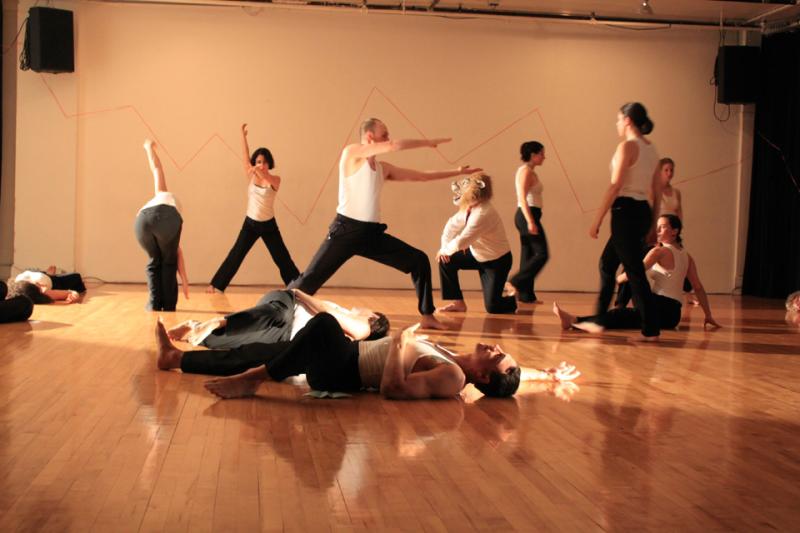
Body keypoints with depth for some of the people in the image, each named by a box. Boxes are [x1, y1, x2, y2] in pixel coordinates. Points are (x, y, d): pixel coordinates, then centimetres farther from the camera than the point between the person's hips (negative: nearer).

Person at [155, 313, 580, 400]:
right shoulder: (455, 362, 5)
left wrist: (402, 343, -22)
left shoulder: (452, 379, -20)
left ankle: (252, 380, -21)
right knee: (256, 352, 14)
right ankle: (176, 358, 28)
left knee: (324, 322, -35)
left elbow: (393, 389, -31)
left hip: (342, 372, -9)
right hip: (347, 355, 9)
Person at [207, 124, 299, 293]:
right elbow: (245, 155, -9)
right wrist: (243, 135, -17)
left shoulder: (275, 180, -8)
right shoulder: (251, 176, -2)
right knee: (235, 255, -3)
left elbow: (270, 182, -32)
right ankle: (216, 284, 2)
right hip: (250, 223, 1)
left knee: (283, 258, 2)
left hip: (269, 225, -1)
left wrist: (262, 173, -53)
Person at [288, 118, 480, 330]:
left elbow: (420, 176, 19)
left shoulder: (383, 169, 14)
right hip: (346, 230, -6)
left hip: (372, 233, 7)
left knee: (419, 261, 2)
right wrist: (428, 142, -4)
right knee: (311, 278, -8)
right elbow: (394, 146, -14)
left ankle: (427, 316, 10)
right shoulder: (352, 152, -4)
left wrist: (457, 172, 21)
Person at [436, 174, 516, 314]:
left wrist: (444, 250, -13)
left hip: (497, 262, -8)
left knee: (492, 307, -9)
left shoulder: (483, 214, -35)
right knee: (446, 261, -5)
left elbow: (461, 242, -31)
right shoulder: (470, 207, -8)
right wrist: (444, 247, -5)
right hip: (478, 255, 8)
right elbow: (452, 224, 6)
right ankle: (458, 303, 7)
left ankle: (515, 298, 25)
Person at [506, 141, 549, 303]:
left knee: (528, 256, 9)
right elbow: (522, 198, -20)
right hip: (528, 215, -10)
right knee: (542, 254, -10)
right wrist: (530, 221, -26)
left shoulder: (529, 172, 18)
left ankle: (526, 295, 10)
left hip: (527, 216, 10)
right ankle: (515, 282, -10)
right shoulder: (526, 171, -11)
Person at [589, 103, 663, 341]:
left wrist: (597, 220, -14)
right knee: (607, 263, 20)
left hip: (626, 211, -9)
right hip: (643, 212, 9)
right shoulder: (651, 149, 13)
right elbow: (657, 192, 15)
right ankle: (598, 318, 28)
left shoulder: (627, 146, -11)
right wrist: (651, 223, 22)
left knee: (635, 272, -4)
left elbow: (615, 186, -17)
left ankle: (650, 330, -1)